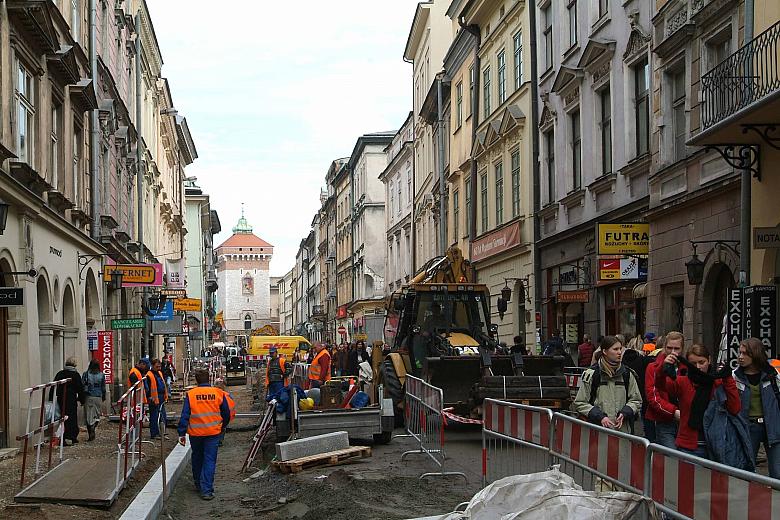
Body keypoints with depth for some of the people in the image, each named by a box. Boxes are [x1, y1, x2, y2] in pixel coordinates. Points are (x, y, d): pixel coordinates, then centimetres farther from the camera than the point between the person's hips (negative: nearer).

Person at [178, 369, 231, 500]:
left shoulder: (190, 394, -6)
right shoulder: (218, 393, -2)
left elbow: (185, 415, -6)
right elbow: (226, 413, 6)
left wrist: (182, 433, 0)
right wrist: (222, 427, 24)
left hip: (195, 433, 0)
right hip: (213, 432, 0)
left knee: (197, 459, 20)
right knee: (209, 460, 2)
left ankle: (198, 485, 34)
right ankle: (206, 490, -5)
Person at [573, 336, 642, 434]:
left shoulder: (627, 374, 9)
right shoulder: (592, 374, -1)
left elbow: (636, 400, 16)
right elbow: (580, 403, 0)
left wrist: (624, 413, -3)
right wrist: (600, 417, -12)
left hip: (623, 429, 3)